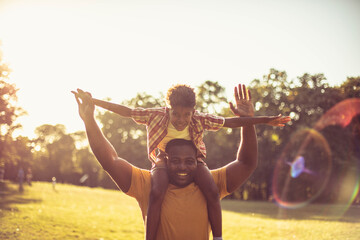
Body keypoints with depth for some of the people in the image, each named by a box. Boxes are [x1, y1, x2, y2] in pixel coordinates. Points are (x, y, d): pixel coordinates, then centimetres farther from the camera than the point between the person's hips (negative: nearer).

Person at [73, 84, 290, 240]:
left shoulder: (200, 120, -17)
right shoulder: (156, 116, -19)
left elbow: (231, 122, -16)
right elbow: (126, 111, -17)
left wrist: (264, 120, -20)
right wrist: (94, 101, -21)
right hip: (164, 161, -1)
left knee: (212, 192, -28)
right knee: (157, 193, -34)